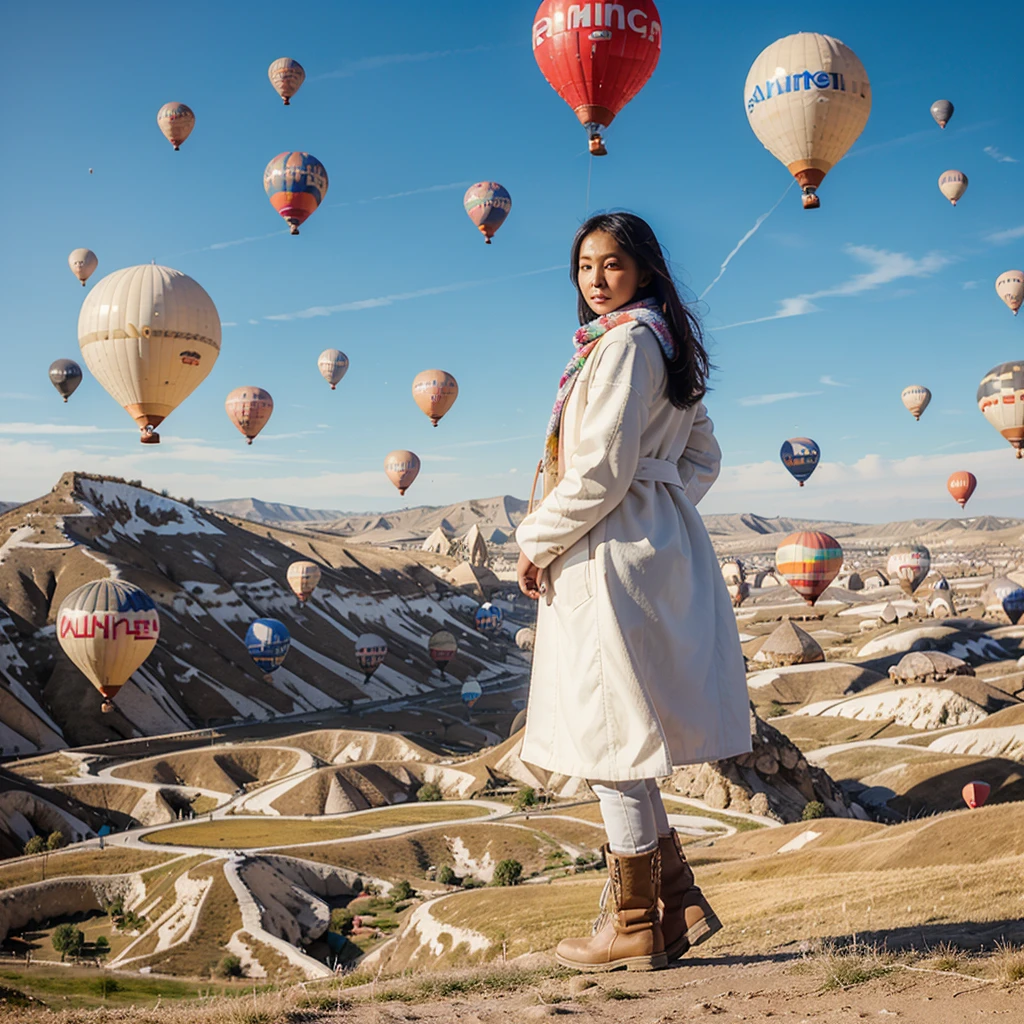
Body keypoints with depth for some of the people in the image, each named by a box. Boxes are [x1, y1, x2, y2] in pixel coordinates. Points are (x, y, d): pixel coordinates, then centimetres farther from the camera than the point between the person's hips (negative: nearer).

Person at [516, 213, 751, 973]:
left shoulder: (625, 342, -12)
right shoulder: (664, 344, 17)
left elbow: (602, 469, -18)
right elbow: (703, 459, 22)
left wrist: (538, 542, -9)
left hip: (612, 558, -10)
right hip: (663, 546, 10)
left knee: (613, 742, -1)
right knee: (621, 745, 15)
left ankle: (634, 928, 10)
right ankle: (680, 903, 20)